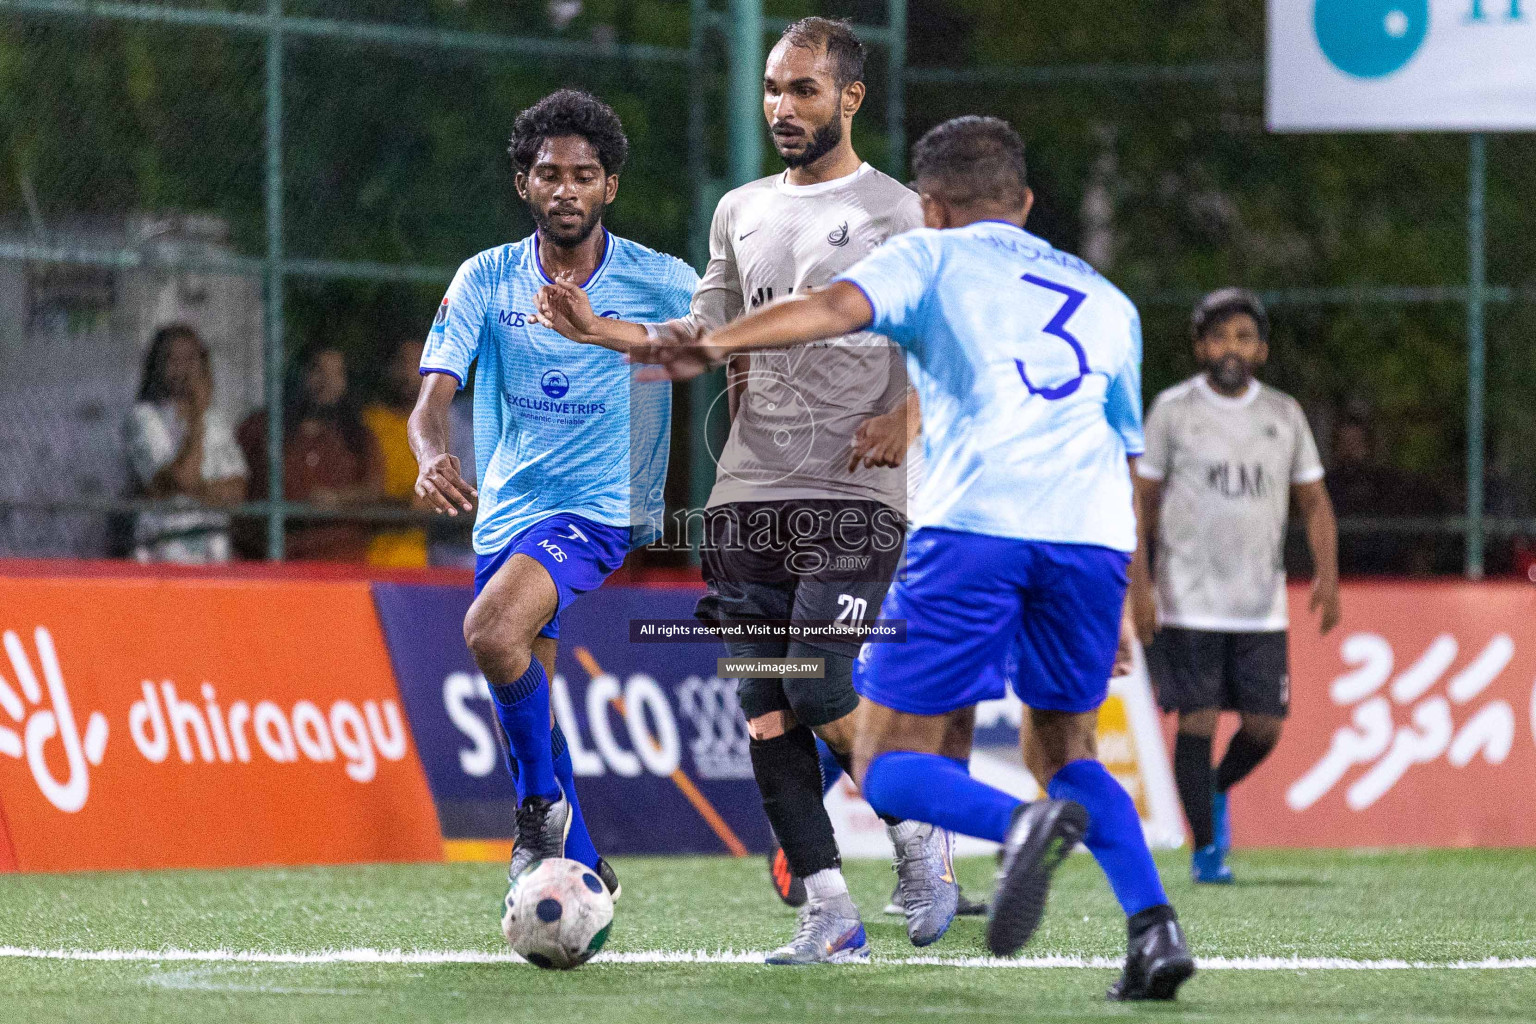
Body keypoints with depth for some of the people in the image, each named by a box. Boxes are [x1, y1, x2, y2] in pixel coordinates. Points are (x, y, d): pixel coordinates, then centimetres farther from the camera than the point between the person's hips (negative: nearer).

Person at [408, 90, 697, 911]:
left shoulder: (660, 282, -4)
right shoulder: (486, 280, 0)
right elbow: (434, 395, -9)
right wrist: (432, 456, -31)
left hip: (600, 510, -4)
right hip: (505, 513, 4)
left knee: (490, 631, -30)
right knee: (525, 707, 9)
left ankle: (544, 804, -10)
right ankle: (580, 867, 30)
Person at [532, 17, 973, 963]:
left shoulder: (901, 215, 1)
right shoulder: (741, 213, 17)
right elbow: (707, 340, 20)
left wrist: (909, 418, -15)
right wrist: (599, 330, 6)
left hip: (852, 497, -5)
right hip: (748, 494, 5)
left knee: (818, 689, -18)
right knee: (765, 711, -1)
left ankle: (918, 834, 8)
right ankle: (828, 913, 4)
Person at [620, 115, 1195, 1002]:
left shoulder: (932, 257, 18)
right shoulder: (1106, 300, 31)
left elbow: (835, 307, -4)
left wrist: (714, 345, -13)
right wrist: (1120, 604, 38)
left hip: (974, 521, -5)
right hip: (1094, 532, 5)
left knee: (891, 765, 0)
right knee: (1065, 750, 23)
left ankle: (1023, 824, -31)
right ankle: (1155, 924, 1)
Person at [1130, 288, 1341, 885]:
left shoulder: (1284, 415, 9)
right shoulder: (1172, 410, 0)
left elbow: (1314, 504, 12)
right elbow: (1142, 503, 2)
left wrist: (1327, 574, -3)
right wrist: (1139, 585, -7)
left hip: (1261, 606, 3)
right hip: (1188, 605, -3)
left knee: (1264, 728, 0)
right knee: (1197, 722, -6)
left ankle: (1216, 792, 30)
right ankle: (1205, 848, 5)